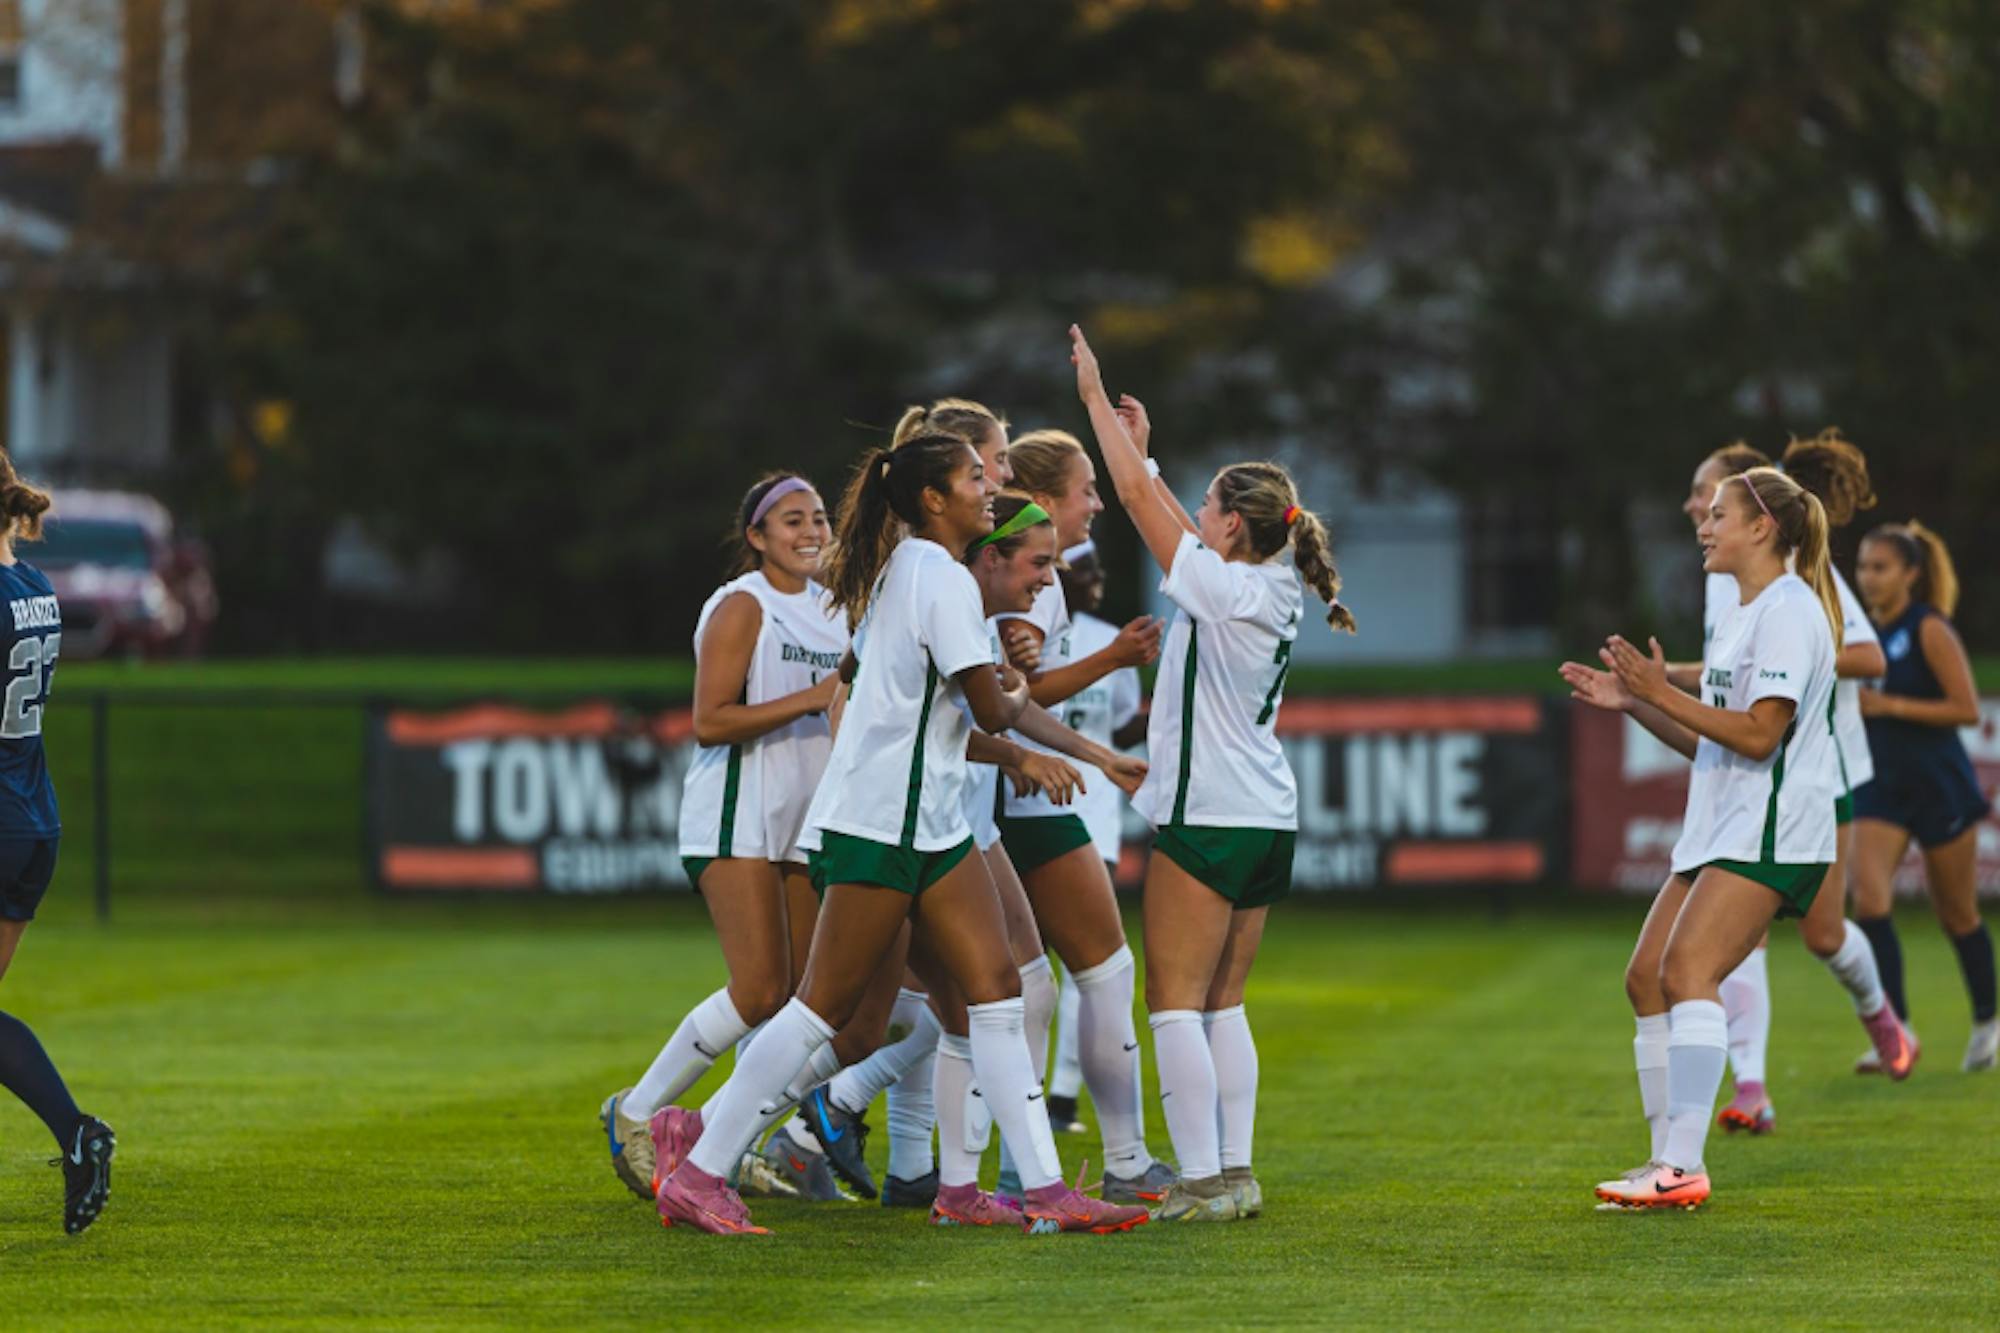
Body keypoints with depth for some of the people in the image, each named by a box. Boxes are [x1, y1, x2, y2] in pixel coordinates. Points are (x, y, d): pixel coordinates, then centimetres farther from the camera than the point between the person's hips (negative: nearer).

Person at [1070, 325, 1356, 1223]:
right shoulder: (1271, 594, 10)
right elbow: (1172, 522, 25)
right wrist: (1140, 442, 30)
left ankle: (1201, 1181, -10)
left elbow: (1140, 499, -9)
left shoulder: (1223, 587, -13)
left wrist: (1095, 397, -2)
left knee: (1175, 1001, -5)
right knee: (1221, 1003, 12)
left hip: (1208, 819, -9)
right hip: (1267, 819, 9)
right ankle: (1235, 1172, 9)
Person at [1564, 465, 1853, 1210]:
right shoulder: (1740, 617, 21)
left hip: (1770, 833, -10)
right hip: (1718, 832, 10)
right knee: (1647, 977, 6)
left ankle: (1682, 1167, -28)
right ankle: (1669, 1158, 11)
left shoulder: (1789, 612, -11)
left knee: (1688, 968, -22)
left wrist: (1663, 694, -17)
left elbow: (1759, 734, -20)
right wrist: (1633, 703, 14)